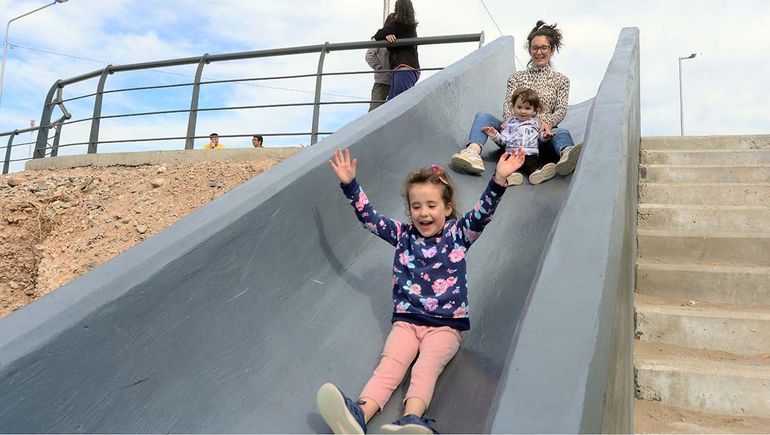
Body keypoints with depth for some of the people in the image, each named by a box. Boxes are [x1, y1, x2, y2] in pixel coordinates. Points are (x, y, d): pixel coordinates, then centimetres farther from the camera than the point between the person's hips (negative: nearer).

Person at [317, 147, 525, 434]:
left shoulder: (457, 234, 4)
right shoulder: (403, 235, 10)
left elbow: (483, 212, -11)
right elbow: (369, 217, 10)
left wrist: (499, 179, -26)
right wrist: (350, 184, 2)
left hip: (446, 325, -2)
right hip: (406, 320, 2)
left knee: (427, 367, -27)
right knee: (390, 365, -23)